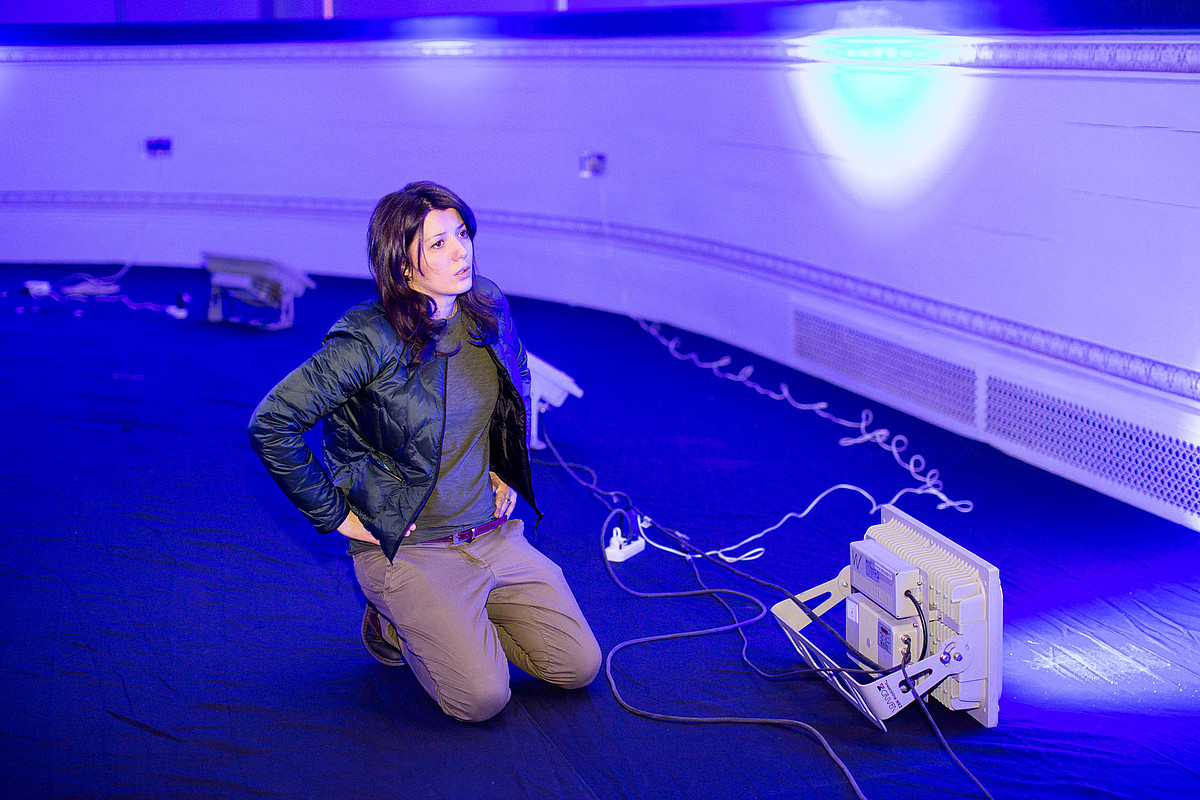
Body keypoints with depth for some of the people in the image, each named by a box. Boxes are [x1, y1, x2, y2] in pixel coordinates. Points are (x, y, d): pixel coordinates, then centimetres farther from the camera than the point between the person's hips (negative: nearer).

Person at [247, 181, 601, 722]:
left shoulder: (487, 307, -1)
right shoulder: (371, 339, -21)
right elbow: (271, 424, -22)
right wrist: (336, 515, -16)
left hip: (495, 534, 6)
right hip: (409, 549, -6)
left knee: (579, 668, 2)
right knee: (482, 698, -16)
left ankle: (455, 621, 21)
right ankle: (394, 624, 12)